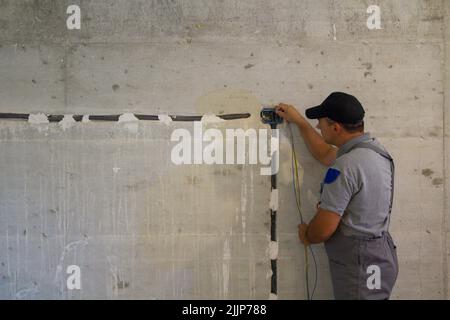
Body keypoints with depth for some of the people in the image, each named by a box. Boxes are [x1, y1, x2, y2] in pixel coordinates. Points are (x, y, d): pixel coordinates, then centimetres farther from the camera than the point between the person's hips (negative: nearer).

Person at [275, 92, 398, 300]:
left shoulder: (346, 166, -25)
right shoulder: (374, 149, 5)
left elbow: (324, 229, -21)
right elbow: (325, 155, 23)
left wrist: (306, 235, 1)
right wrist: (299, 121, 26)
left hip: (359, 266, -9)